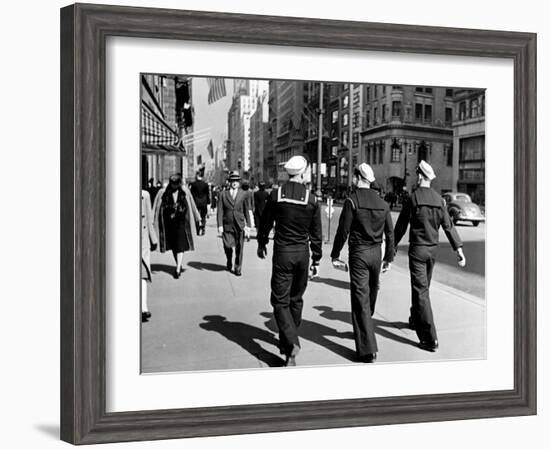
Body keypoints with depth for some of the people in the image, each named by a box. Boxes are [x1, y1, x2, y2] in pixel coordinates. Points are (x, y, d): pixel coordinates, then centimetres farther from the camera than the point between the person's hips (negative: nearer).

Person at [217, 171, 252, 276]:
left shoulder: (243, 195, 6)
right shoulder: (223, 194, 3)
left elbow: (247, 211, 9)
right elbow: (220, 211, 0)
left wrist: (248, 225, 7)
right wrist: (220, 225, -7)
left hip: (239, 225, 0)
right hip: (227, 225, 0)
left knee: (239, 247, 1)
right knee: (227, 246, -2)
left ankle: (238, 268, 14)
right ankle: (229, 262, 28)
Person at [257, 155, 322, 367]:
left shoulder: (276, 195, -7)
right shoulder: (312, 199, -4)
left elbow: (265, 223, 3)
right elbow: (316, 234, 1)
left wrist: (261, 243, 20)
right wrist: (316, 260, 10)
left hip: (282, 253, -2)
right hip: (302, 253, 2)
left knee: (280, 301, 0)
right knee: (296, 299, 17)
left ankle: (291, 343, -17)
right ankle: (288, 340, 30)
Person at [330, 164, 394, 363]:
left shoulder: (352, 201, -11)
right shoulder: (383, 203, 6)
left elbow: (343, 231, -11)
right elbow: (390, 233, 8)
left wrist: (335, 255, -3)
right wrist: (389, 257, 17)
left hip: (358, 253, -5)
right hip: (376, 253, 6)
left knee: (360, 300, -4)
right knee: (371, 295, 21)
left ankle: (368, 350, -7)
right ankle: (364, 329, 41)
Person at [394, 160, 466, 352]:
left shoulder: (413, 198, -11)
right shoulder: (439, 199, 3)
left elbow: (401, 226, -6)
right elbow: (448, 225, -1)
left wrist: (393, 247, 5)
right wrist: (458, 248, 0)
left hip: (417, 249, -6)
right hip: (433, 249, 6)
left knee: (421, 291, -7)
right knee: (423, 287, 22)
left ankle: (430, 339, -11)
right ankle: (415, 320, 42)